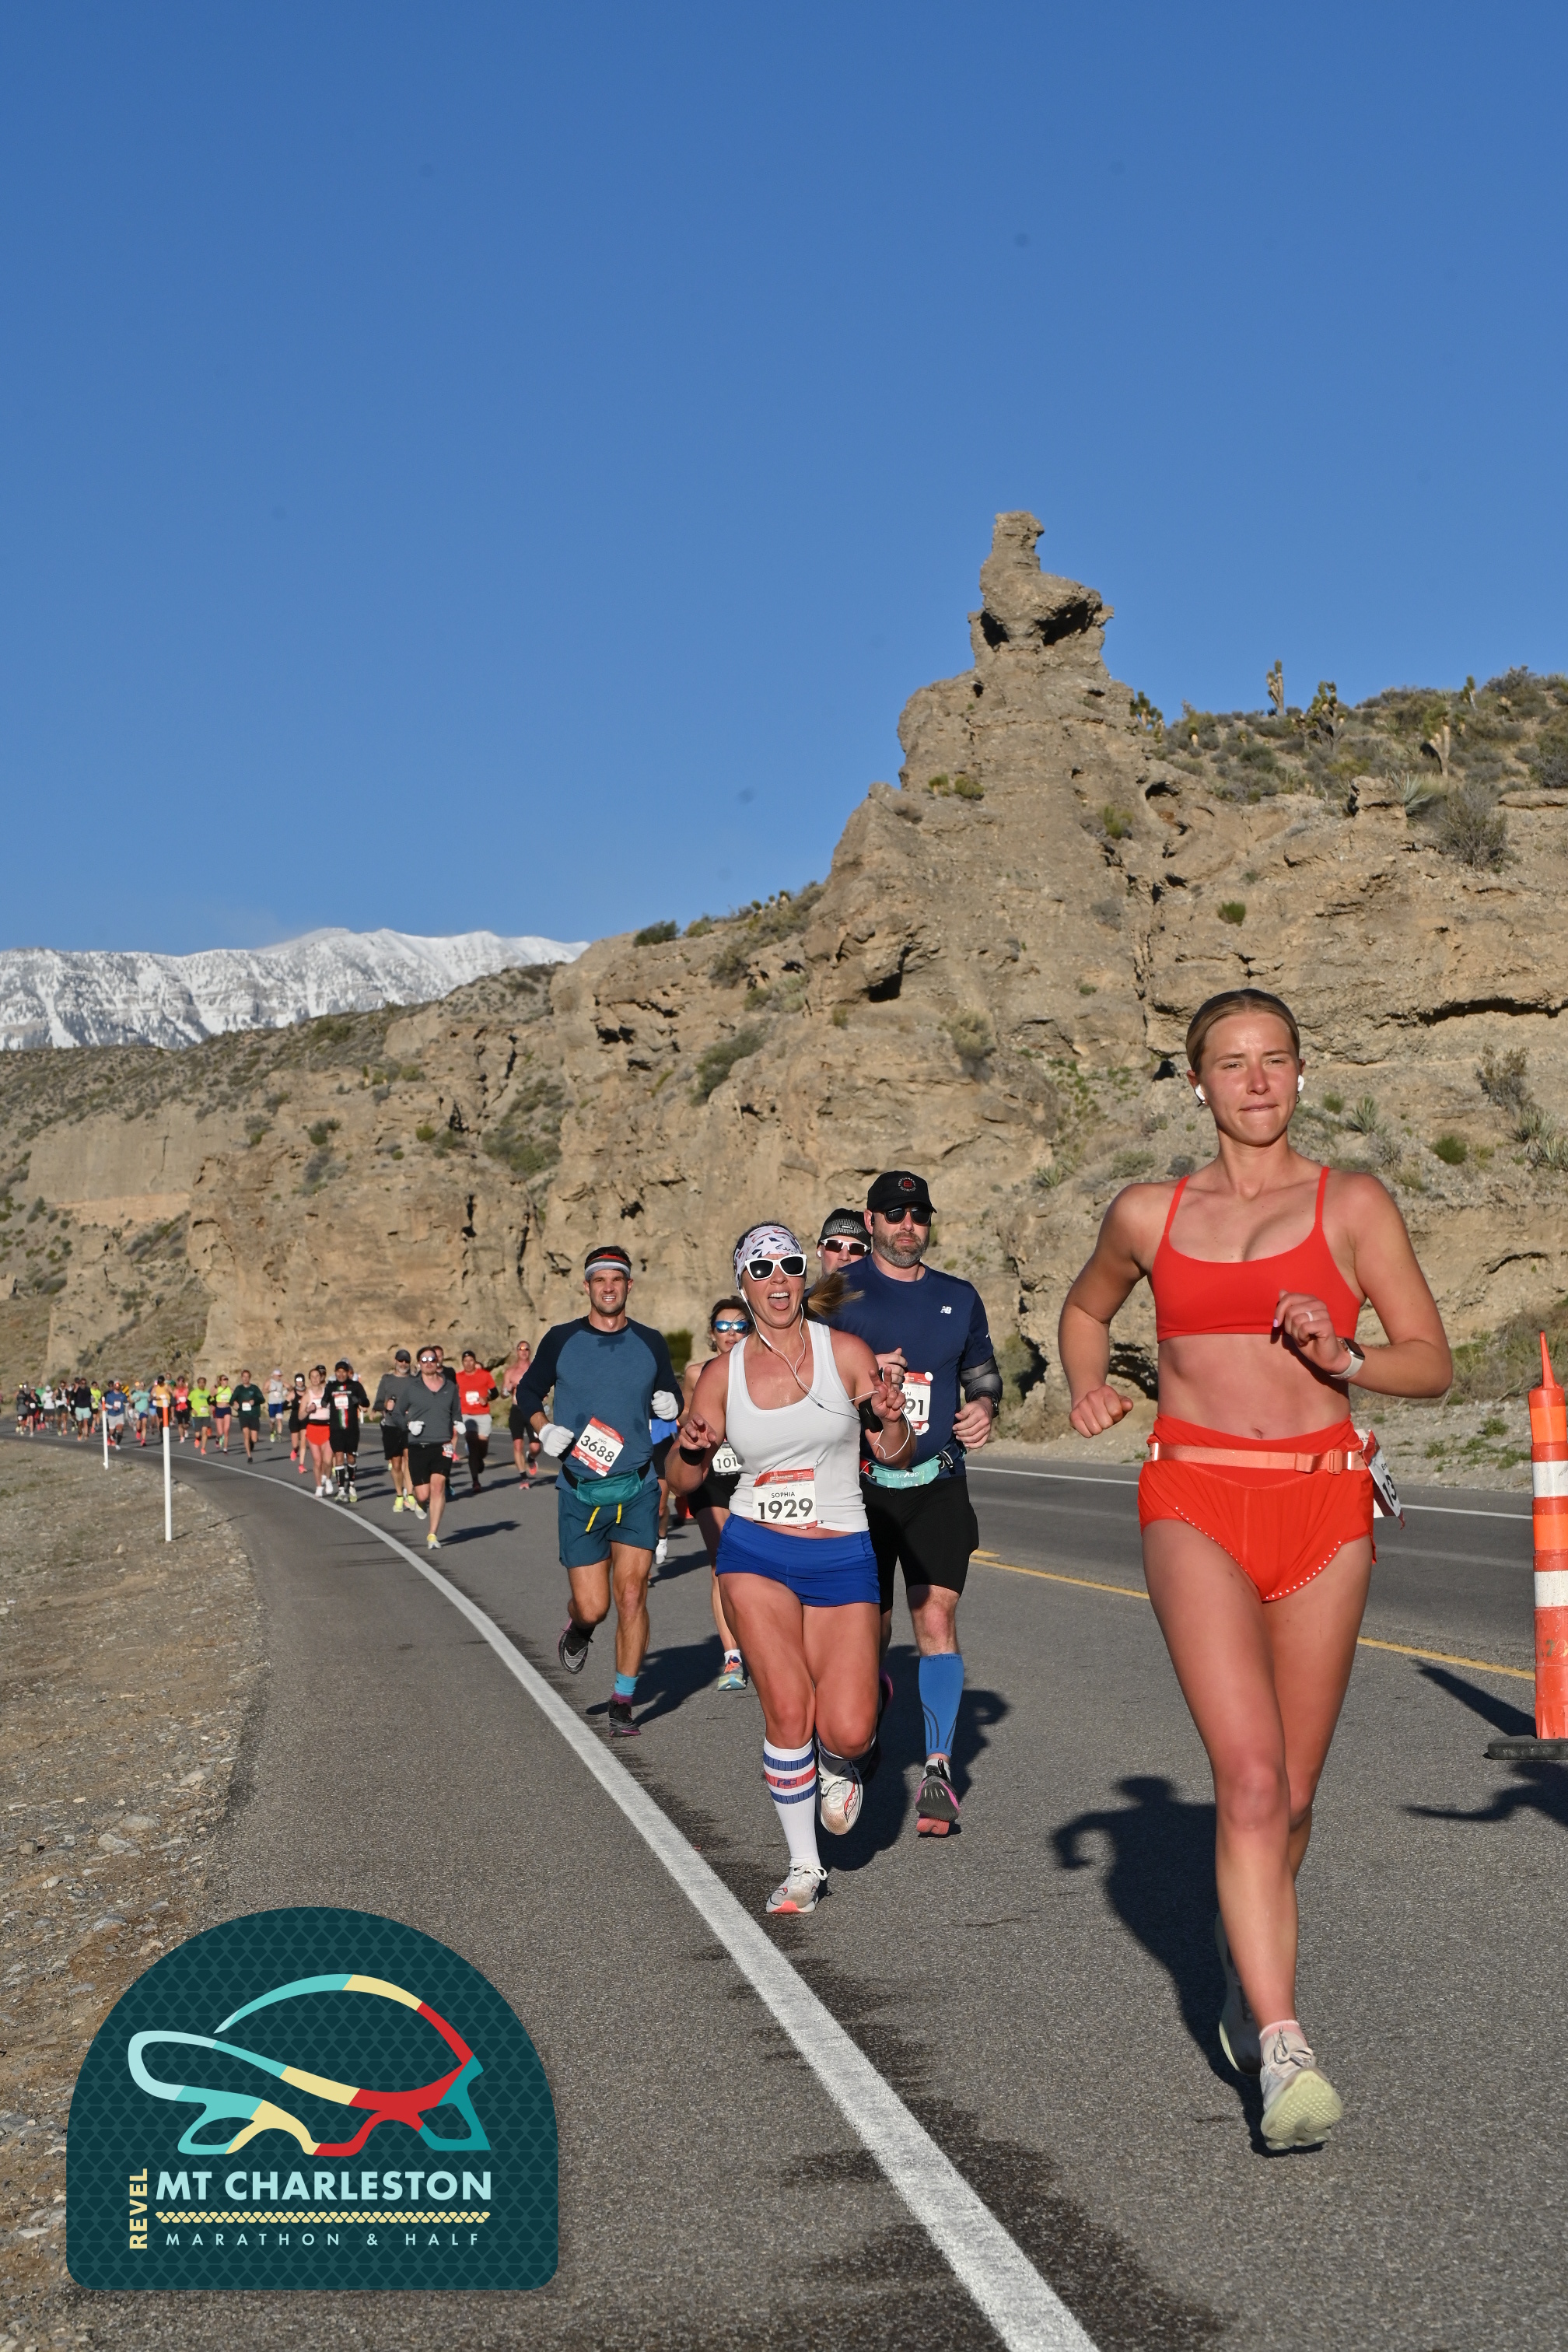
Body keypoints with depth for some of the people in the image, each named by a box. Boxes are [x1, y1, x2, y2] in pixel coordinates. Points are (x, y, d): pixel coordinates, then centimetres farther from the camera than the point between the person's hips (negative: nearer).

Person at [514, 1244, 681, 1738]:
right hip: (580, 1493, 0)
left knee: (631, 1595, -7)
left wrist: (670, 1407, -6)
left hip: (638, 1489, 1)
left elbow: (669, 1398, 18)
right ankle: (576, 1630, 35)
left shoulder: (651, 1343, 5)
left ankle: (623, 1702, 5)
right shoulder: (561, 1340, 2)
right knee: (592, 1607, -2)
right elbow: (528, 1389, 14)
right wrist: (544, 1429, -4)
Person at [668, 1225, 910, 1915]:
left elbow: (895, 1455, 2)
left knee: (846, 1732, -11)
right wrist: (689, 1447, -13)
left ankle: (845, 1761, 27)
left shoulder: (845, 1352, -3)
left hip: (842, 1556, -1)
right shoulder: (723, 1373, 2)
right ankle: (803, 1866, 11)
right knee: (788, 1713, -10)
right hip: (755, 1553, 1)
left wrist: (889, 1417, -19)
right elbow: (683, 1480, 8)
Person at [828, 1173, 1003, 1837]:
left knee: (937, 1616, -12)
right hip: (861, 1484, -1)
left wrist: (984, 1407, 0)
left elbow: (983, 1371, 23)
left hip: (938, 1487, 1)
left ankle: (938, 1767, -9)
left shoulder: (959, 1298, 11)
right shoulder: (838, 1293, 1)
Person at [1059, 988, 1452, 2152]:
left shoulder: (1352, 1203, 5)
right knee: (1250, 1779, -15)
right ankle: (1284, 2049, -14)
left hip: (1323, 1504, 1)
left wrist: (1342, 1358, -16)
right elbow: (1086, 1308, 28)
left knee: (1291, 1791, 9)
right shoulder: (1149, 1213, 10)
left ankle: (1247, 1969, 36)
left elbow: (1433, 1361, 4)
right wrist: (1090, 1387, 8)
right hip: (1195, 1501, 0)